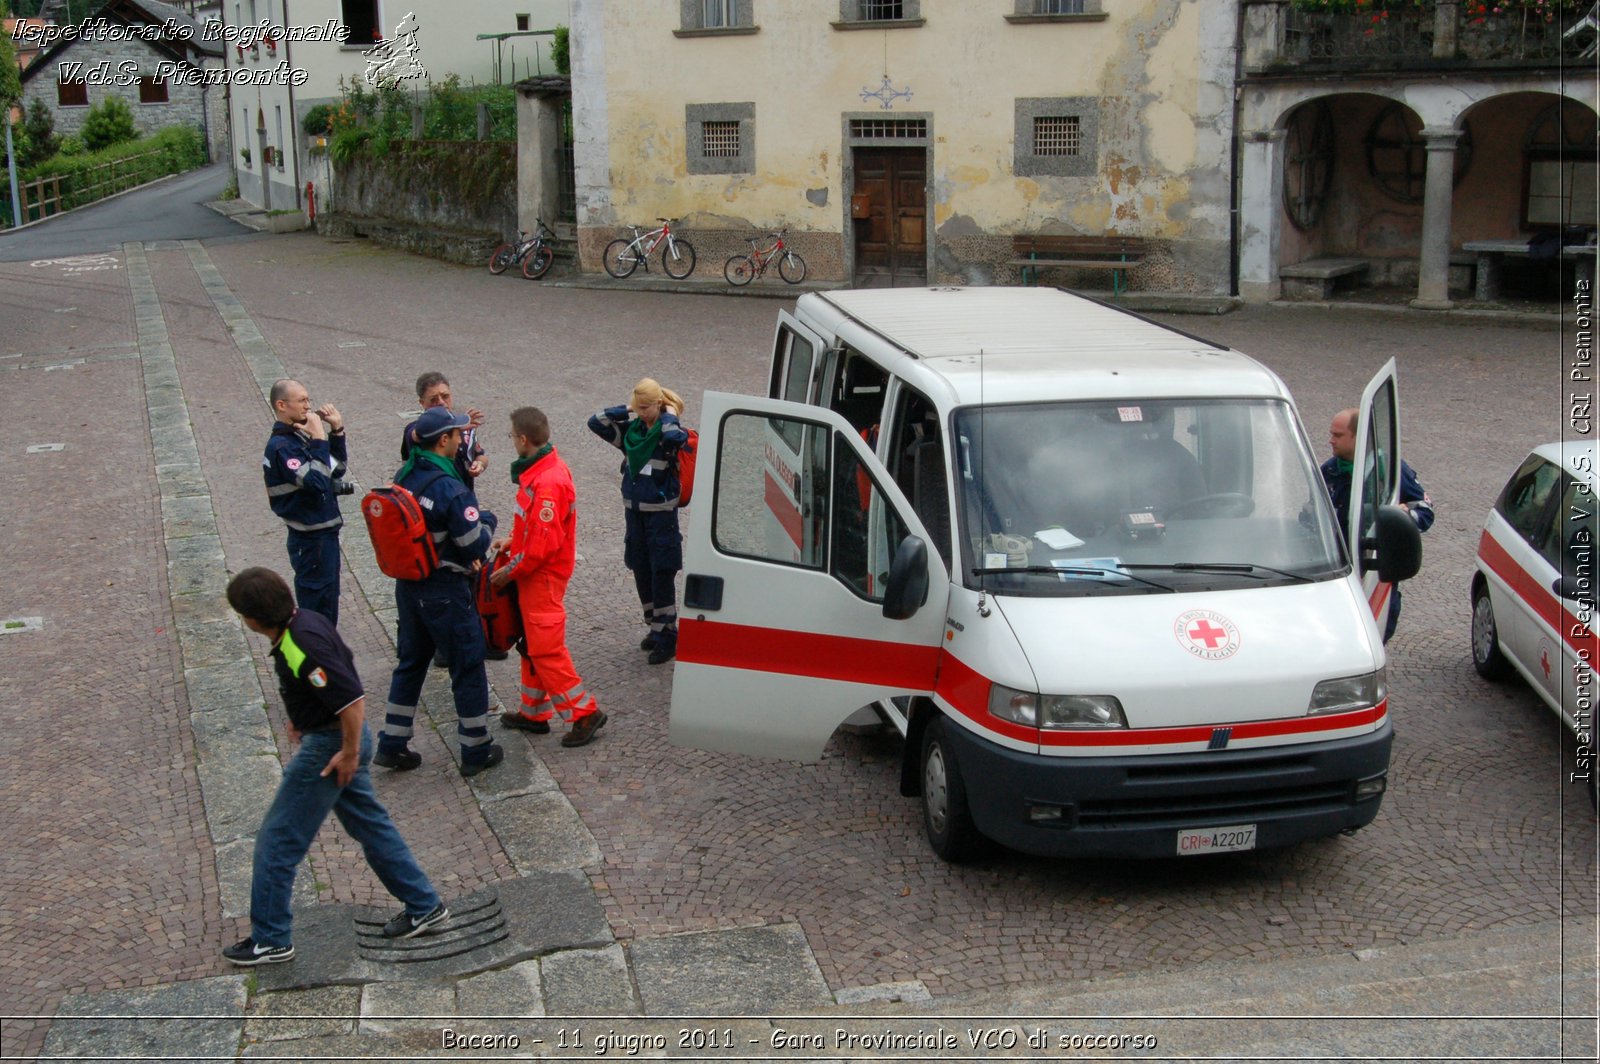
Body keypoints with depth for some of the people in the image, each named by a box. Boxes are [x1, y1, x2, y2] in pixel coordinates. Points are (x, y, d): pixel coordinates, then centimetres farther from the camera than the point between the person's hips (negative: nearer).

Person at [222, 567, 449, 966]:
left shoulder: (301, 648, -28)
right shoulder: (305, 621, 2)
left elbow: (353, 700, -30)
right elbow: (343, 662, 19)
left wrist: (349, 753, -20)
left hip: (328, 748, -10)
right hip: (337, 738, 10)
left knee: (277, 842, 2)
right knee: (371, 825, 19)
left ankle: (270, 940, 13)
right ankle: (424, 906, 27)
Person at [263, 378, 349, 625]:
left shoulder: (300, 436, 7)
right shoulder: (281, 446, -20)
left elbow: (339, 468, 13)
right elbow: (317, 482, -29)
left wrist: (337, 430, 3)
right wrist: (319, 439, -25)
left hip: (324, 533, 9)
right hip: (310, 540, -9)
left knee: (328, 605, 19)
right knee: (317, 607, 0)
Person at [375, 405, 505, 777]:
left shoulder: (403, 477, 1)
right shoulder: (451, 490, -24)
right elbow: (476, 546, -20)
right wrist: (487, 520, 1)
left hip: (407, 586, 8)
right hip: (445, 592, -7)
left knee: (411, 662, 20)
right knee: (468, 668, 7)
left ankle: (392, 745, 26)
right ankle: (476, 752, 18)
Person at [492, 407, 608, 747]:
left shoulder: (547, 483, -27)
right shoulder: (542, 469, 5)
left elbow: (543, 545, -27)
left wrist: (509, 571, -17)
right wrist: (512, 541, 13)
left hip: (542, 577, -10)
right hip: (535, 574, 10)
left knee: (546, 649, -4)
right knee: (532, 644, 19)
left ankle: (584, 712, 4)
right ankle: (534, 712, 30)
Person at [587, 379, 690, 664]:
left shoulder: (669, 432, -11)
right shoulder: (631, 430, 5)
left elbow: (675, 437, -35)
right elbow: (596, 422, 5)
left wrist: (669, 416, -16)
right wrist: (626, 410, 0)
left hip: (661, 513, -6)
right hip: (634, 510, 6)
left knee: (662, 574, -5)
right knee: (641, 572, 13)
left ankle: (667, 637, 2)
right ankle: (655, 628, 28)